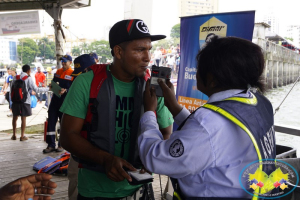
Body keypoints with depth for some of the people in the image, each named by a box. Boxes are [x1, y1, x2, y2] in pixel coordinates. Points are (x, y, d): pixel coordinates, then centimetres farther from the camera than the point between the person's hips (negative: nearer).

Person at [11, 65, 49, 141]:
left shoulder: (15, 77, 6)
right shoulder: (28, 78, -7)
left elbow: (11, 89, 8)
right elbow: (36, 89, -10)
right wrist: (47, 89, -4)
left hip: (15, 100, 4)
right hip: (25, 101, -4)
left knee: (15, 117, 15)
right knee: (23, 118, 2)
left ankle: (14, 135, 20)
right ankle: (22, 136, 6)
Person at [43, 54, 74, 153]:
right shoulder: (58, 71, 15)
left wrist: (65, 90, -25)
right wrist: (53, 86, 1)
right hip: (55, 99, 6)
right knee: (51, 121, 1)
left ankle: (62, 145, 16)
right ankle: (51, 145, 7)